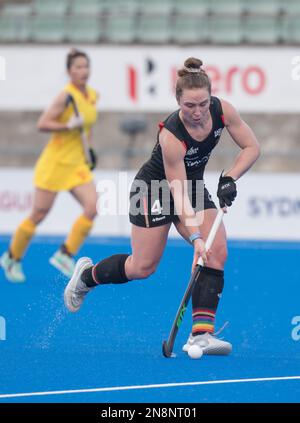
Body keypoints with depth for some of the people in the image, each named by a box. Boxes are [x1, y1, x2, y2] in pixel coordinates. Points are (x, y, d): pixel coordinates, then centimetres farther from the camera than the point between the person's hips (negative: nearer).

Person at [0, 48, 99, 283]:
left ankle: (65, 255, -3)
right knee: (39, 214, 1)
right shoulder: (66, 96, -16)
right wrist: (69, 126, -28)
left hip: (78, 164, 6)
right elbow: (42, 124, -18)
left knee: (92, 206, -13)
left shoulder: (93, 96, 6)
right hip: (56, 162, -6)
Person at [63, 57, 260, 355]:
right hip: (155, 189, -5)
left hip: (194, 186, 5)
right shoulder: (171, 136, -35)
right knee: (142, 268, 1)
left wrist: (229, 179, -21)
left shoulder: (222, 110, -20)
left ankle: (201, 334, -19)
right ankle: (87, 274, 31)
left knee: (217, 252, -16)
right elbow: (178, 194, -33)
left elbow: (252, 147, -7)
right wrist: (196, 237, -39)